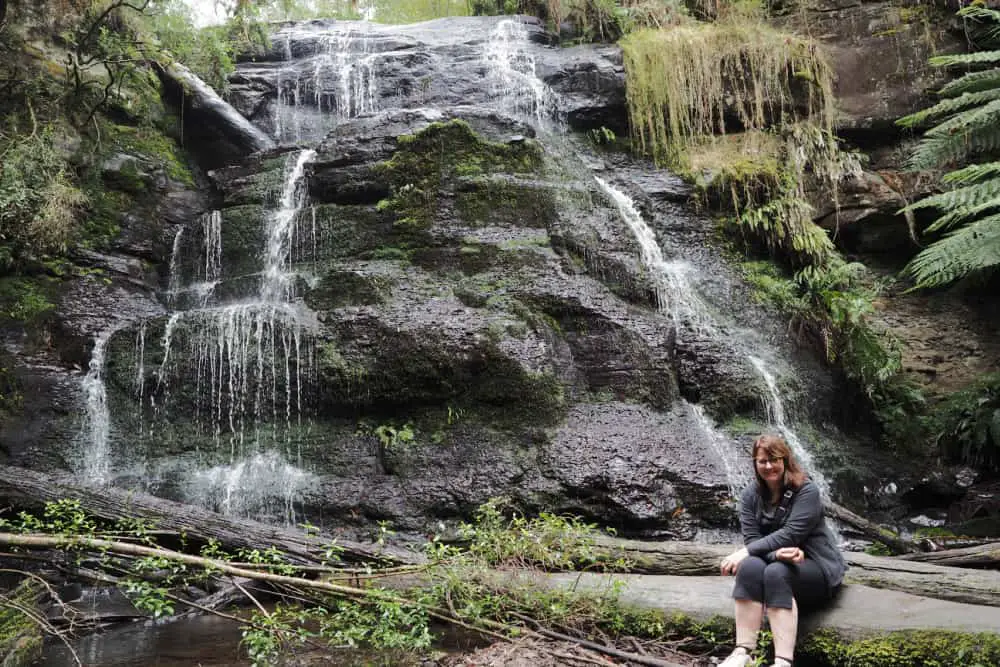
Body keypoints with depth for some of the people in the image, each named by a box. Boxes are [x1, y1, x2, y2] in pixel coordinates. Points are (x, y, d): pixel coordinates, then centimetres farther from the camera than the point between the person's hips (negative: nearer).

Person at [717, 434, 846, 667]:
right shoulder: (750, 495, 1)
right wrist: (777, 553, -31)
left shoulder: (806, 491, -13)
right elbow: (752, 539, -9)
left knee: (777, 572, -36)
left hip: (815, 566, -4)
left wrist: (745, 552, -27)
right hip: (777, 561, 4)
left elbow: (790, 535, -24)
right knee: (750, 566, -31)